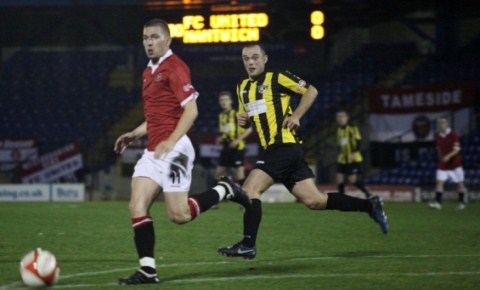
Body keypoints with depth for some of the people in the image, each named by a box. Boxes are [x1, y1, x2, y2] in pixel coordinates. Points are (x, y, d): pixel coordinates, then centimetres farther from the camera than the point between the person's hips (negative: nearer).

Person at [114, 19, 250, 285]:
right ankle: (147, 270, -5)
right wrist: (134, 134, 17)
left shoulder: (174, 67, -9)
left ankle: (225, 190, 13)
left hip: (173, 149, -8)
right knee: (137, 206, -5)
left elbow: (191, 110, -16)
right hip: (154, 150, 8)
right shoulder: (149, 71, 18)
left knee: (179, 214, -9)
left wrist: (170, 142, -24)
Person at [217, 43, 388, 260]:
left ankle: (248, 245, -15)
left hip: (284, 146, -8)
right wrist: (242, 119, 7)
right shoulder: (242, 88, 19)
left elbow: (311, 91, -1)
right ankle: (370, 206, 14)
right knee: (314, 200, 4)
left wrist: (296, 115, -11)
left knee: (249, 189, -16)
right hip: (273, 149, 8)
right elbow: (247, 115, 30)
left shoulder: (277, 78, -4)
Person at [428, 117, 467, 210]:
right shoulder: (437, 136, 3)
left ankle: (461, 202, 16)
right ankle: (437, 202, -16)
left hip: (455, 163, -4)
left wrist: (448, 156, -32)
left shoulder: (453, 134, -12)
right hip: (443, 164, 4)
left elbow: (457, 149, -18)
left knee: (460, 183, 4)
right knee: (439, 182, -10)